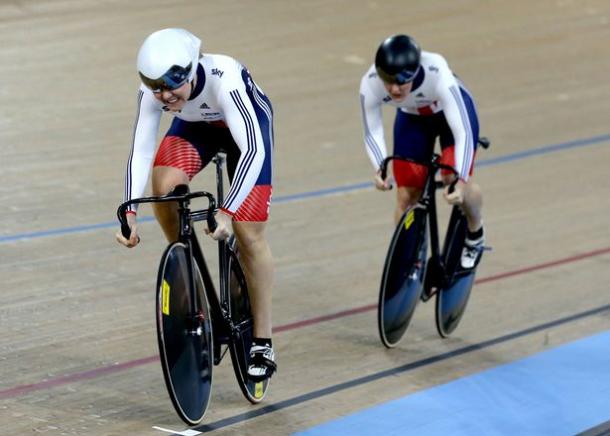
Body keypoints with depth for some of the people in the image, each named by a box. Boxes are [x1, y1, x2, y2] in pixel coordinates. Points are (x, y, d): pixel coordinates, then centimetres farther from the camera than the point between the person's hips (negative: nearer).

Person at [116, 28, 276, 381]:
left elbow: (253, 150, -45)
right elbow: (141, 150, -30)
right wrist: (130, 212, -42)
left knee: (249, 232, -10)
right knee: (164, 186, -26)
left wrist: (227, 212, -53)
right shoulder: (152, 92, -30)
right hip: (197, 125, 4)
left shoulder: (224, 80, -42)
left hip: (247, 122, -4)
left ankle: (263, 344, 0)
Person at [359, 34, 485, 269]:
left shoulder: (438, 75, -42)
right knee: (406, 197, -5)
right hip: (412, 119, 3)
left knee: (455, 180, -22)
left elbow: (462, 131, -40)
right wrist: (380, 169, -40)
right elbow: (372, 133, -21)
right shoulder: (370, 84, -34)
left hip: (451, 110, -3)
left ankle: (475, 235, 9)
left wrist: (460, 180, -51)